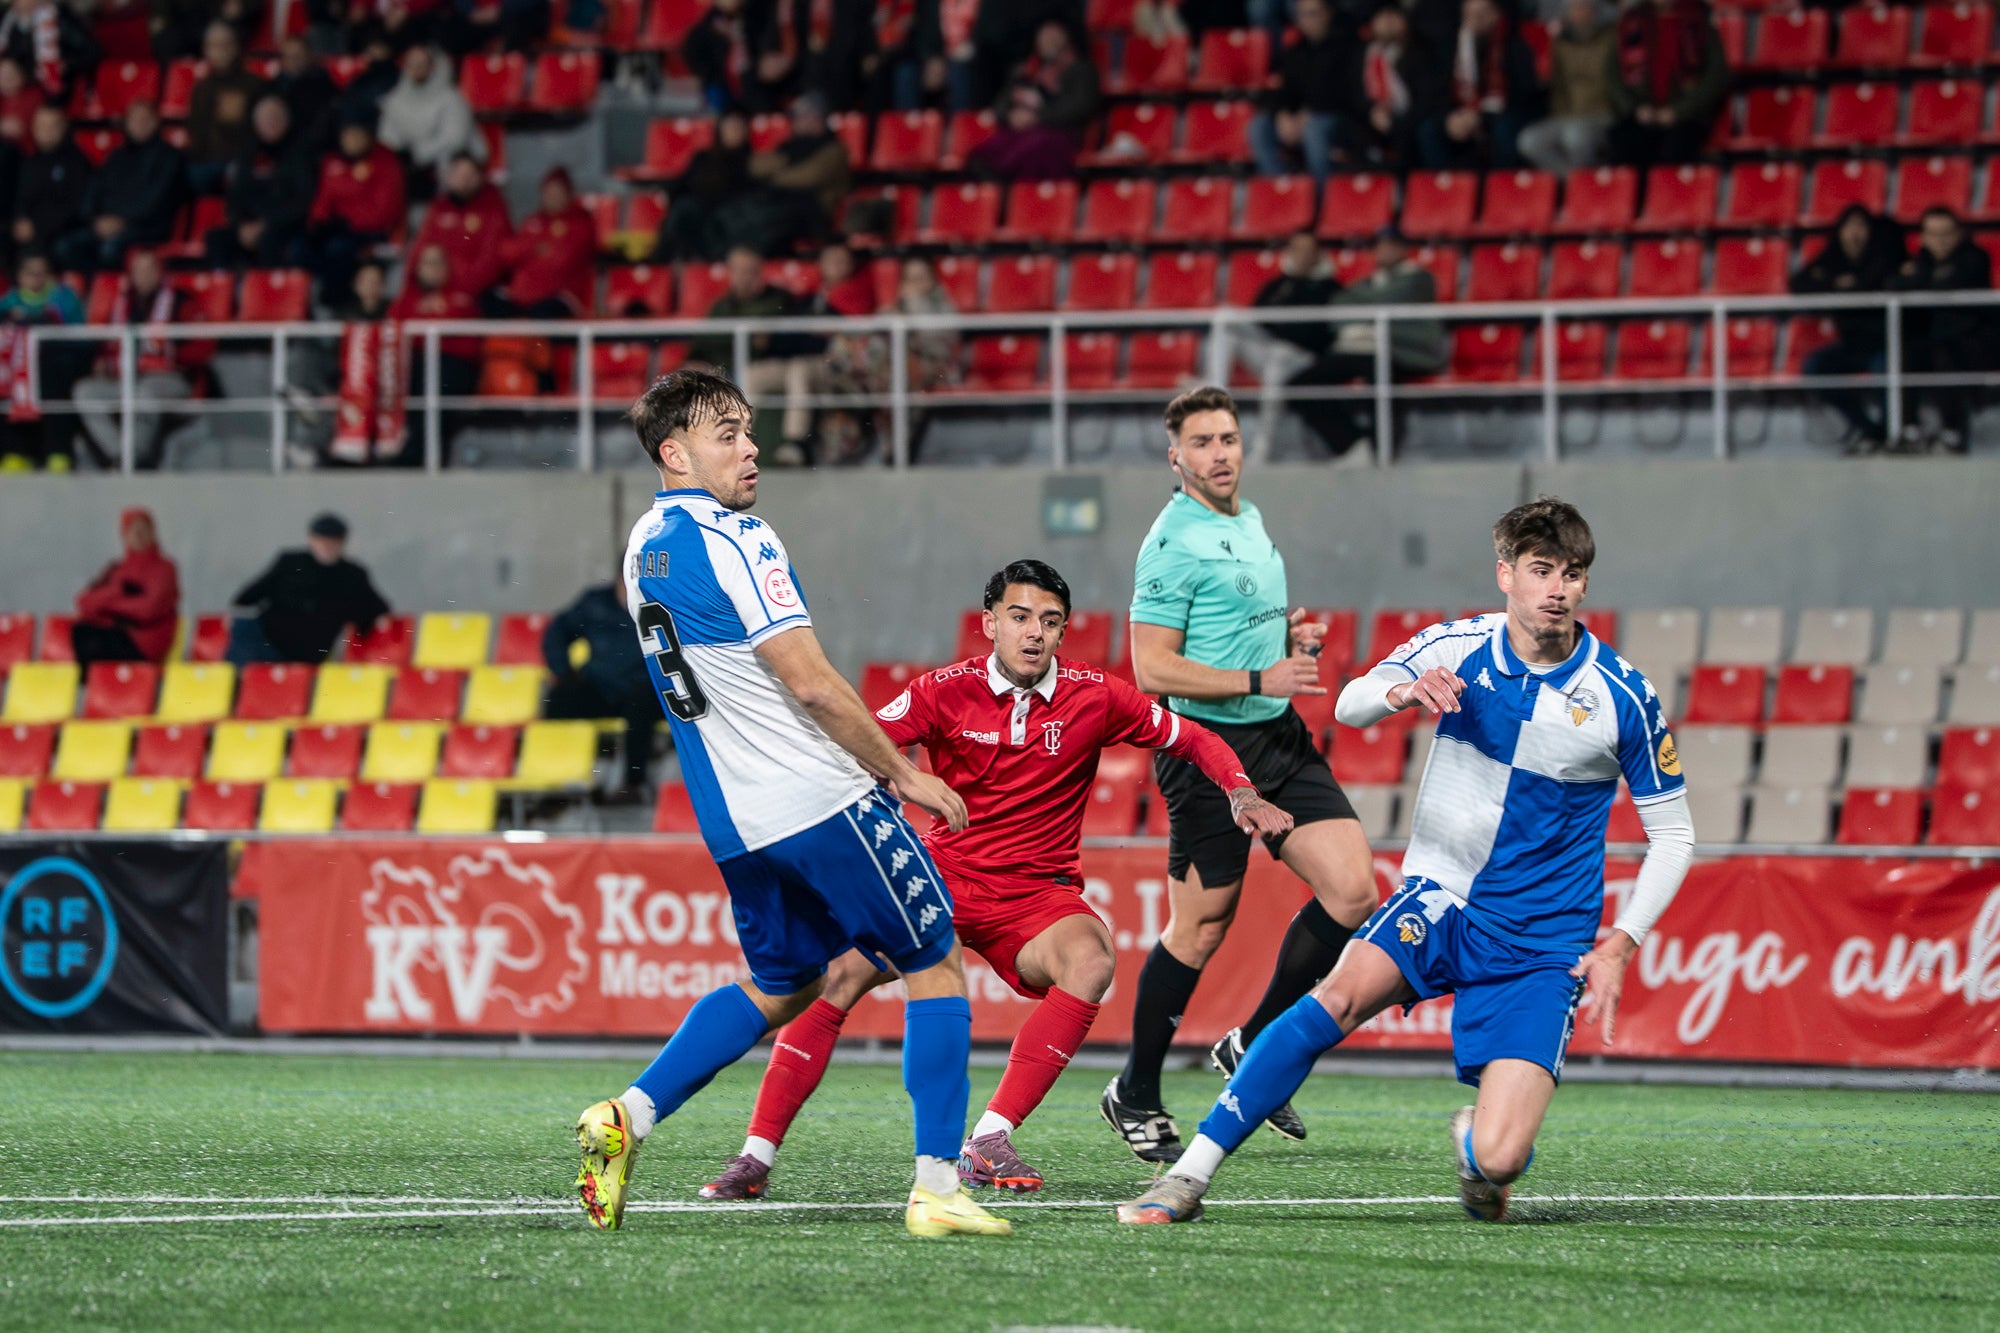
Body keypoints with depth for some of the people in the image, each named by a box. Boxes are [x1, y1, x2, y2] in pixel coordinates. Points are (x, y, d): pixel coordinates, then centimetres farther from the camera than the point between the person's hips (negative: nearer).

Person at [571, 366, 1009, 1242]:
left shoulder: (645, 547, 11)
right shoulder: (731, 542, -17)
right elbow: (809, 683, -20)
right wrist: (903, 775, -9)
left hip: (734, 822, 8)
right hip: (821, 803, -8)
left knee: (780, 986, 22)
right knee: (934, 965, 4)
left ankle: (629, 1115, 6)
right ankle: (936, 1187, -1)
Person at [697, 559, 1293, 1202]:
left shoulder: (1093, 697, -3)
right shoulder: (945, 691, -5)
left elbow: (1193, 739, 8)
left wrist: (1242, 794, -9)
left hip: (1036, 894, 0)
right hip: (943, 875, 0)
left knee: (1090, 958, -33)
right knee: (837, 971, -22)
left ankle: (988, 1142, -28)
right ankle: (756, 1157, -13)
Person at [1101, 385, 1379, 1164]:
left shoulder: (1251, 522, 14)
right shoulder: (1174, 543, -13)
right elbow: (1153, 669, -17)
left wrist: (1292, 636, 7)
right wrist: (1260, 679, -22)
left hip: (1279, 740, 8)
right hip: (1211, 748, -8)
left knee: (1352, 890, -5)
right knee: (1201, 927, -1)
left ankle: (1252, 1046, 11)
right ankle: (1136, 1097, 15)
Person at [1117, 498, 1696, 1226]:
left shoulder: (1623, 697, -7)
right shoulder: (1458, 649, -3)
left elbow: (1672, 832, 1)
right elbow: (1348, 705, -10)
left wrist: (1622, 943, -10)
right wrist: (1399, 691, -34)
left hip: (1543, 942, -1)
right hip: (1440, 897, 1)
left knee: (1497, 1158, -18)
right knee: (1343, 993, -31)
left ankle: (1474, 1142, 22)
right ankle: (1188, 1177, -26)